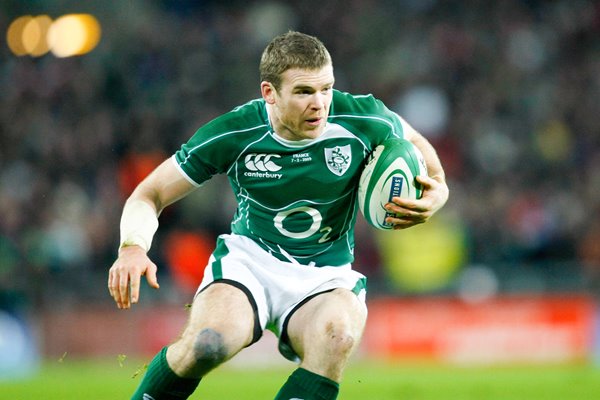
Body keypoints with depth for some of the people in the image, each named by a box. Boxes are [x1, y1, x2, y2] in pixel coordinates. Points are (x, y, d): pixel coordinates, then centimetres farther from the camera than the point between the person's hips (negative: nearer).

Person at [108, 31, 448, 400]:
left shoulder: (362, 119, -11)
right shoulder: (232, 134, -14)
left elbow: (414, 143, 13)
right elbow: (149, 195, -5)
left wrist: (437, 193, -8)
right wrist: (133, 247, -26)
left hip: (325, 278, 1)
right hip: (249, 258, -1)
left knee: (337, 336, -37)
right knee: (206, 344, -34)